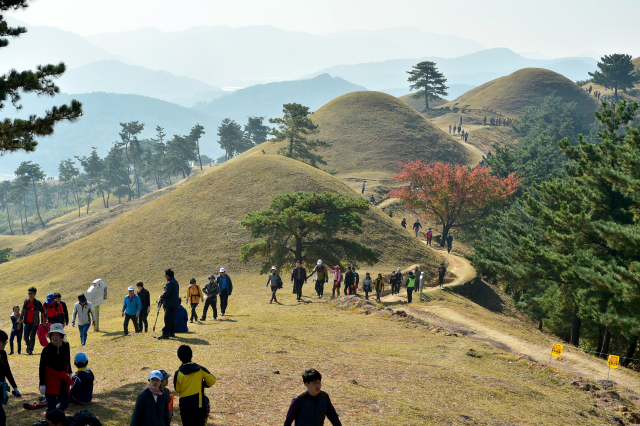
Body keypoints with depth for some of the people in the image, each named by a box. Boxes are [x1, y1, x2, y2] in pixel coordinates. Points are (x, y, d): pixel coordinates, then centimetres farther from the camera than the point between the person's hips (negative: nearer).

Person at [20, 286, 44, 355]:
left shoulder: (37, 303, -7)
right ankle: (28, 346, 29)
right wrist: (21, 318, 25)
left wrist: (43, 321, -6)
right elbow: (23, 311, 22)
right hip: (27, 323, 4)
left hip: (35, 323, -4)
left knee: (32, 336, -9)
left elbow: (42, 312, -2)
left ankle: (30, 350, 2)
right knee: (26, 336, 1)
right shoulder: (26, 302, 6)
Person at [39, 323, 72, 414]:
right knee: (51, 405, -3)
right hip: (50, 380, -5)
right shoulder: (47, 349, -15)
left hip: (63, 379, 5)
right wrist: (42, 384, -14)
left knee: (65, 403, 5)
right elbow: (42, 367, -12)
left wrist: (69, 373, 26)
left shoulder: (66, 346, -1)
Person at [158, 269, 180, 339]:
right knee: (172, 319, 15)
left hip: (170, 305, -10)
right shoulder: (175, 282, 15)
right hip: (175, 304, 10)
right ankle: (172, 333, 20)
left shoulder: (170, 283, -17)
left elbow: (166, 293, -22)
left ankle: (165, 334, -9)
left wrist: (161, 296, -2)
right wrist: (163, 297, 12)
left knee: (167, 320, -8)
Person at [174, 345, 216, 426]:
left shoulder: (178, 374, -9)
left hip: (185, 406, 0)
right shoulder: (200, 369, -8)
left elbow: (177, 389, 1)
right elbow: (212, 381, -6)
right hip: (200, 404, 1)